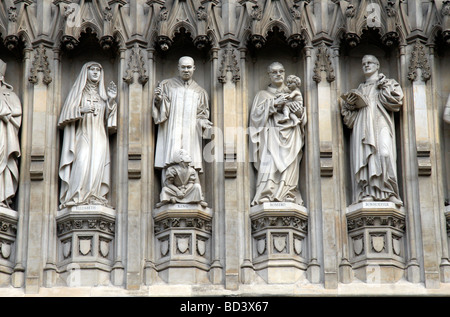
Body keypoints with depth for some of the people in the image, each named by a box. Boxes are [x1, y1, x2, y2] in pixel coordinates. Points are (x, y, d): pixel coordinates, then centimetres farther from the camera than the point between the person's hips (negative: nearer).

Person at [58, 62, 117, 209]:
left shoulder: (102, 93, 23)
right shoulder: (78, 91, 14)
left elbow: (107, 116, 16)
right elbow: (69, 110, 2)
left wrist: (111, 100, 2)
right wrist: (81, 110, -16)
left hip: (99, 136, 3)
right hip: (82, 134, -3)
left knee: (97, 164, -13)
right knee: (82, 162, -23)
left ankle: (94, 197, -16)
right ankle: (77, 196, -26)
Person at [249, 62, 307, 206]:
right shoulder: (262, 94, 18)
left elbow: (303, 118, 20)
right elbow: (256, 113, 1)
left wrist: (299, 112, -4)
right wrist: (274, 104, -9)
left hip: (290, 137, 2)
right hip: (270, 136, -2)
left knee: (289, 166, -13)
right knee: (270, 165, -20)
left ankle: (288, 197, -18)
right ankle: (266, 197, -27)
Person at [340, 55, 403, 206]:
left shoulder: (388, 83, 23)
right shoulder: (360, 89, 31)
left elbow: (397, 100, 4)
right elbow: (347, 111, 23)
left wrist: (382, 90, 6)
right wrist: (350, 103, 3)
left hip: (381, 123, -3)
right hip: (362, 125, 3)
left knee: (384, 153, -26)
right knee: (363, 156, -17)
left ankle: (389, 192, -27)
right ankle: (367, 193, -25)